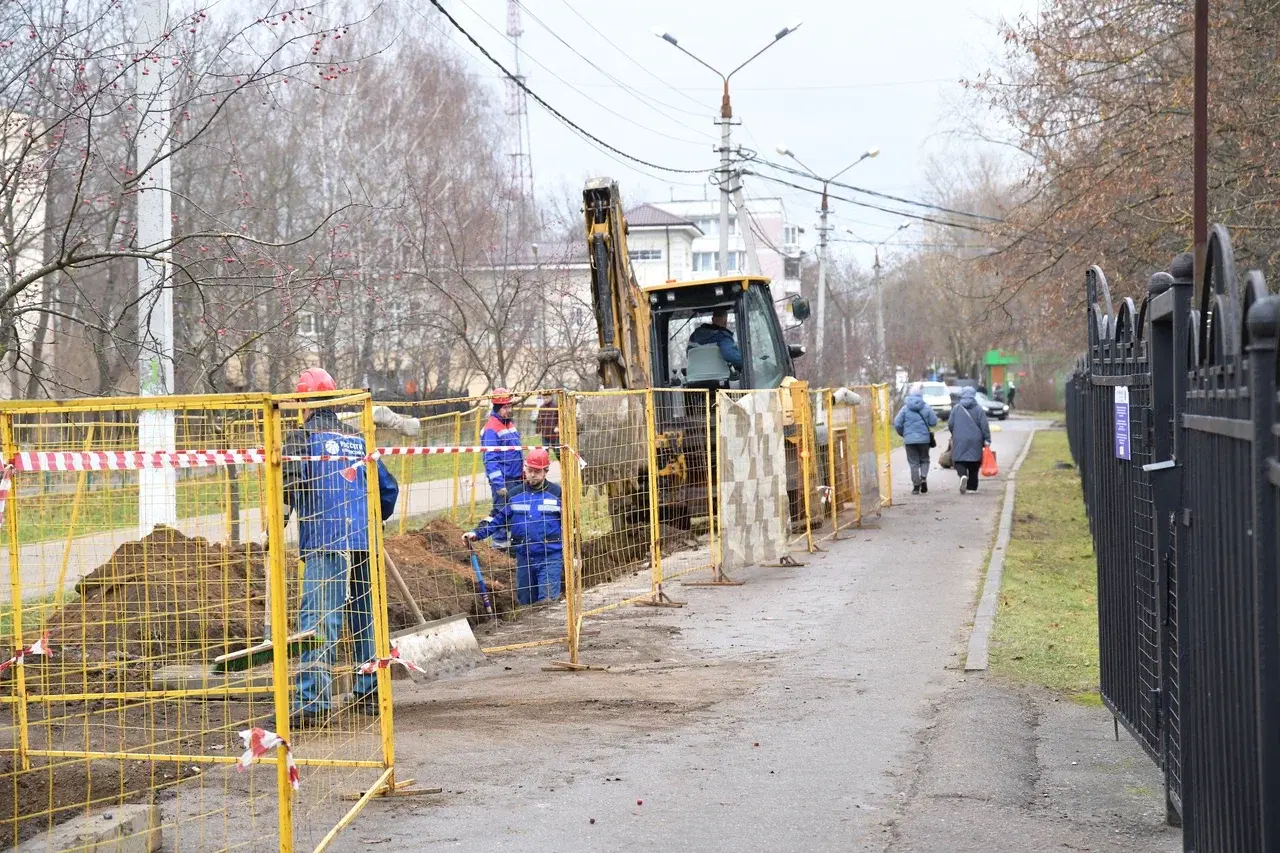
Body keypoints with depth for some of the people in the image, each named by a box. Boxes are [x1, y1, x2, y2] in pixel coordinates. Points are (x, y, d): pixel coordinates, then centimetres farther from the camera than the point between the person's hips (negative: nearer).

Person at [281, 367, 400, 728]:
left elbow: (287, 485, -12)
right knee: (365, 614, 16)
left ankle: (313, 701, -19)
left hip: (323, 542, -5)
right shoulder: (358, 439, 16)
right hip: (364, 542, 6)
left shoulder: (302, 437, -1)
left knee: (319, 618, -11)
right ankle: (369, 694, 24)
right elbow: (388, 488, 21)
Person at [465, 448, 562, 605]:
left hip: (550, 558, -4)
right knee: (524, 603, 11)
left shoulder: (556, 493, -2)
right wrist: (477, 533, -8)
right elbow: (498, 519, 7)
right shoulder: (515, 494, 7)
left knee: (547, 602, -15)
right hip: (524, 558, 4)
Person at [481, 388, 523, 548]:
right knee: (502, 510, -5)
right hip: (502, 479, -9)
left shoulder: (510, 424, 12)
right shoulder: (491, 428, -16)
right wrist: (499, 484, -24)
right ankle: (500, 541, 3)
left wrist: (522, 472, 21)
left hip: (515, 478, 9)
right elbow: (490, 460, -20)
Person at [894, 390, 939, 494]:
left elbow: (897, 424, -4)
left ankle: (916, 486, 2)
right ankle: (924, 477, -9)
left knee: (913, 462, 5)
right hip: (924, 438, 0)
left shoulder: (905, 409, -2)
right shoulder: (927, 408, -1)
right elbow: (933, 422, -3)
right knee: (924, 460, 16)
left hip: (909, 439, 0)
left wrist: (902, 433, 14)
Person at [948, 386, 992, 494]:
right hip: (975, 441, 0)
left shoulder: (956, 409, 1)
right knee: (974, 465, 10)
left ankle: (963, 475, -26)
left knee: (959, 461, 4)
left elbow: (950, 424, 2)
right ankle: (972, 487, 12)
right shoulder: (978, 409, -1)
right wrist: (987, 440, 2)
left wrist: (954, 434, 21)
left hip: (959, 440, 0)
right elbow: (984, 426, -4)